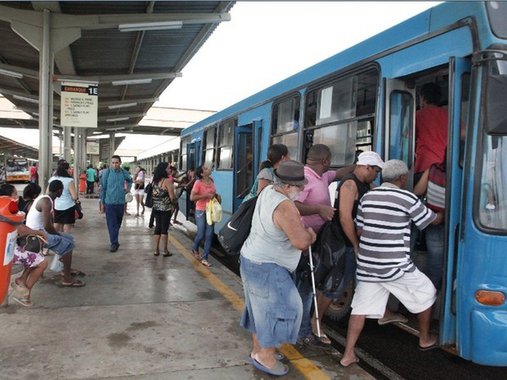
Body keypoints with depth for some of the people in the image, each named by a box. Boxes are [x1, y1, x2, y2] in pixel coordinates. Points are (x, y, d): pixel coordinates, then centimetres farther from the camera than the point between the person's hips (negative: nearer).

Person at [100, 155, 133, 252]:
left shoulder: (124, 173, 1)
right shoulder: (106, 173, -7)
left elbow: (130, 180, 24)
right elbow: (103, 188, 0)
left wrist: (128, 188, 9)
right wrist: (102, 201, 2)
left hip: (121, 202, 3)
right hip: (109, 202, -3)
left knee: (118, 223, 15)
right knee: (112, 224, -6)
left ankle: (114, 241, 33)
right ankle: (114, 243, -4)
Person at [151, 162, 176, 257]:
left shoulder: (155, 181, 7)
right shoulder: (168, 181, -15)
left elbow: (154, 194, 12)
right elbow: (172, 197, -15)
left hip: (156, 207, 7)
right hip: (165, 208, -6)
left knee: (157, 228, 12)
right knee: (164, 229, 1)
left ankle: (156, 250, 15)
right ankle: (165, 251, 8)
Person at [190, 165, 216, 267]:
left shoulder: (211, 180, 3)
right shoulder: (198, 183, -15)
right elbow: (192, 197, -21)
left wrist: (215, 195, 2)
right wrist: (206, 195, -23)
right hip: (201, 211, -5)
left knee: (209, 235, 2)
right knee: (201, 234, 3)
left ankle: (204, 258, 10)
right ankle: (195, 249, 36)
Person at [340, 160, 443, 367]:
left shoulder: (367, 197, 6)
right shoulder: (407, 198, -7)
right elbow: (434, 220, 7)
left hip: (367, 265, 5)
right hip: (395, 266, -4)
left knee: (360, 308, 11)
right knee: (426, 294, 20)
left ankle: (348, 354, 10)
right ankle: (425, 339, 36)